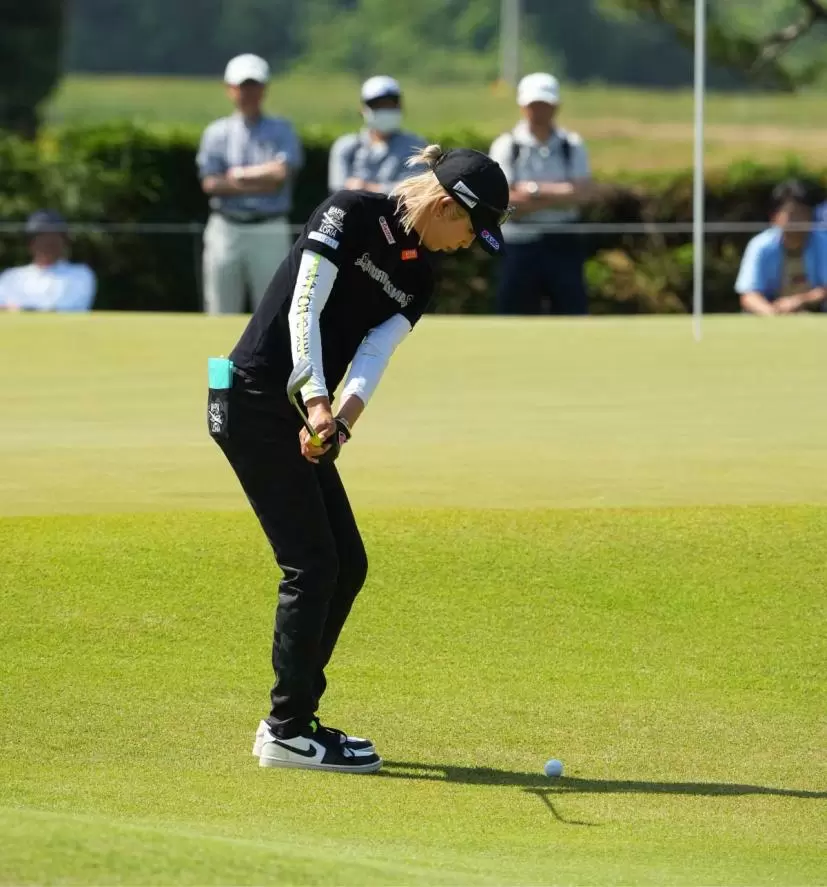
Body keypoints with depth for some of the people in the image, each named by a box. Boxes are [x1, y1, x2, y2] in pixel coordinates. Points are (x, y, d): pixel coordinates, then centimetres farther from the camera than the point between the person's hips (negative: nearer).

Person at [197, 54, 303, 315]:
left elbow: (282, 172, -10)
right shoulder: (217, 133, 9)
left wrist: (237, 174, -5)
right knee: (221, 313, 2)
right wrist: (260, 183, -9)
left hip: (269, 232, -1)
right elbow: (210, 184, -4)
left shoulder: (281, 130, 7)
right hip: (225, 231, 1)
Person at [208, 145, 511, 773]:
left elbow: (374, 355, -1)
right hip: (255, 406, -9)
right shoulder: (351, 215, -10)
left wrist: (341, 419, -20)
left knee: (347, 565, 9)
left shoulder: (417, 278, 12)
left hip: (304, 416, 9)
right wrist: (318, 402, -29)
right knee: (313, 565, -8)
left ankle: (292, 718, 18)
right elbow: (303, 309, -18)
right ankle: (288, 732, -2)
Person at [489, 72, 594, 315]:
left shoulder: (572, 145, 5)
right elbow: (507, 202, -12)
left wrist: (534, 190, -13)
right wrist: (560, 196, -12)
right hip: (520, 247, -1)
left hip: (563, 245, 1)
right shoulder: (505, 146, -1)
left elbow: (582, 192, -9)